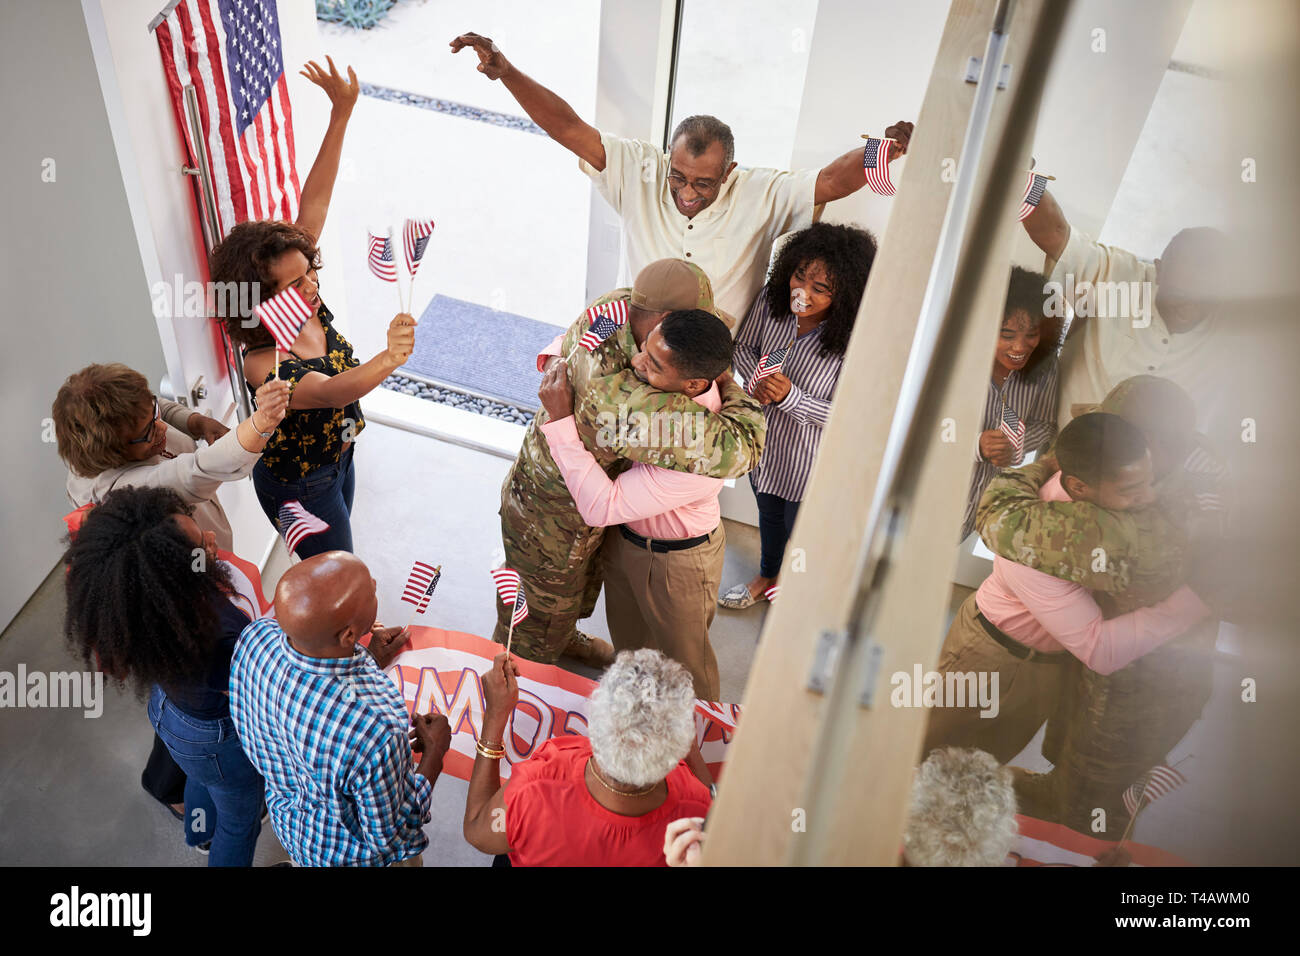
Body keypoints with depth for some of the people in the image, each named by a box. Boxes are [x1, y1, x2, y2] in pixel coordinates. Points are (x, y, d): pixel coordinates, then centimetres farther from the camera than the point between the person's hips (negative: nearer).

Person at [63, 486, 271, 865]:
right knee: (240, 818, 26)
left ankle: (201, 833, 70)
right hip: (218, 740, -7)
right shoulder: (217, 642, -48)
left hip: (170, 708, 7)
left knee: (202, 776, 40)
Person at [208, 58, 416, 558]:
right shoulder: (265, 367, -36)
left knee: (330, 559, 30)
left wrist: (341, 112, -19)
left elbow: (314, 202, -16)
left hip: (336, 459, 8)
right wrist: (388, 359, -76)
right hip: (300, 488, -7)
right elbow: (329, 391, -56)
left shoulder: (307, 306, -16)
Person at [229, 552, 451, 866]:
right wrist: (435, 752, -15)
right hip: (356, 857, -5)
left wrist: (369, 662, -2)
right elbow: (392, 837, -26)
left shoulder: (256, 636, -29)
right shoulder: (375, 732, -47)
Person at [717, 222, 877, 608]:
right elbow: (744, 347, -1)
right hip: (762, 436, 5)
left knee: (799, 526, 20)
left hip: (808, 453, -4)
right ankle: (768, 576, 58)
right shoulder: (771, 299, -18)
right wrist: (756, 378, -21)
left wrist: (790, 398, -37)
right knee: (769, 512, 30)